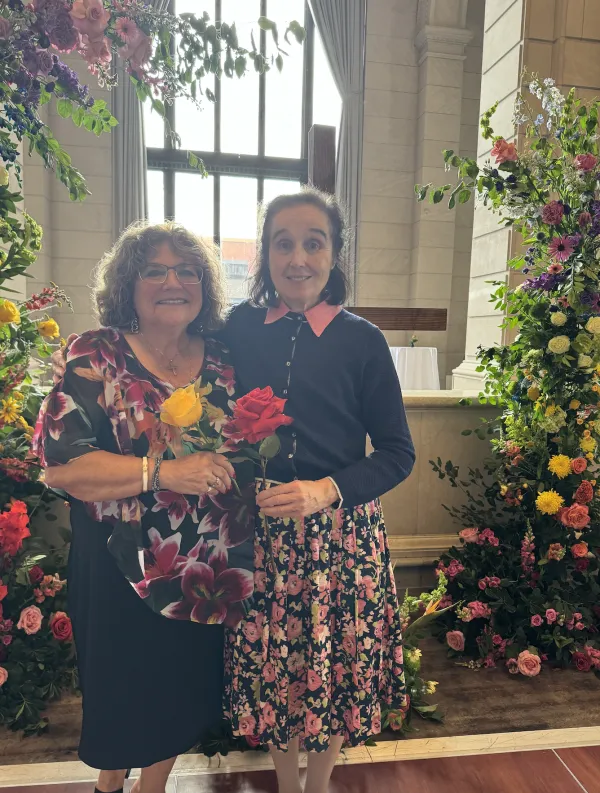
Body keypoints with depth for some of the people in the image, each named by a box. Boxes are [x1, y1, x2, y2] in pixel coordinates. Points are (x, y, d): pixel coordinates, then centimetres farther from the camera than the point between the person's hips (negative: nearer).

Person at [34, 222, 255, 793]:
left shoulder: (224, 359, 2)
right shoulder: (95, 356, -8)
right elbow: (60, 465, -17)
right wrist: (162, 471, -26)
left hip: (211, 568, 4)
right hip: (122, 570, -3)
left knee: (187, 688, 20)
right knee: (123, 687, 18)